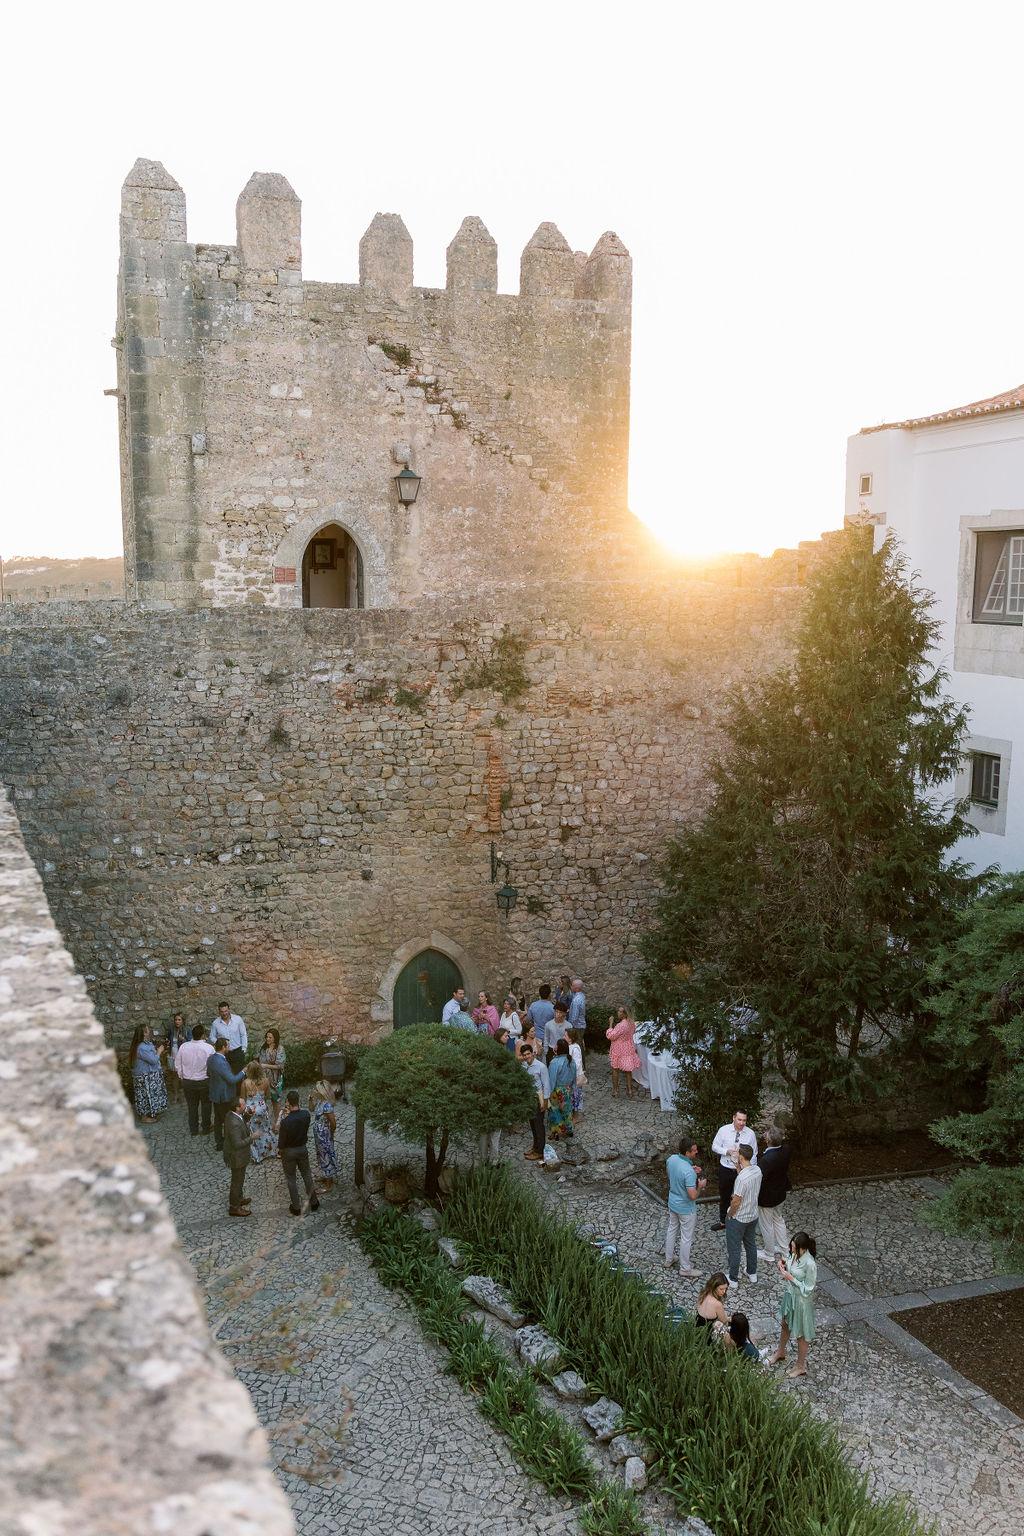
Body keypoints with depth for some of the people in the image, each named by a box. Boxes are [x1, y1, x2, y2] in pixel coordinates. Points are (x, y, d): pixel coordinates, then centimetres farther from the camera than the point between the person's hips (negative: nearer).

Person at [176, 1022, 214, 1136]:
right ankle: (206, 1129, 29)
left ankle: (193, 1130, 28)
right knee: (205, 1105, 18)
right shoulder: (209, 1048, -21)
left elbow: (178, 1066, -3)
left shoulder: (183, 1047, -13)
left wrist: (181, 1077, 14)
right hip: (204, 1081, -2)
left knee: (192, 1106, 18)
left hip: (187, 1082, 2)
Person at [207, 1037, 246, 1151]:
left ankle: (218, 1142, 32)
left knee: (218, 1119, 20)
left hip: (215, 1094, 9)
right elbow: (232, 1079, -27)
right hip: (225, 1097, -9)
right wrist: (243, 1072, -13)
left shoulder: (210, 1059, -1)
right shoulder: (221, 1062, -30)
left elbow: (208, 1074, 15)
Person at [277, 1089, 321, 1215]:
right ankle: (314, 1202, 32)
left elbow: (282, 1142, -20)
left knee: (291, 1180, 14)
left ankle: (296, 1208, 25)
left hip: (289, 1152, -4)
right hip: (303, 1148, 4)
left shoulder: (286, 1121, -31)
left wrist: (280, 1151, 1)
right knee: (307, 1175, 21)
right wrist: (290, 1113, -2)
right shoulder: (306, 1114, -17)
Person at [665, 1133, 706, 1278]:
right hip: (686, 1209, -7)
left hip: (672, 1203, 7)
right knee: (686, 1238, 10)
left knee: (672, 1230, 25)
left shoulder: (671, 1159, -11)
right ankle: (685, 1269, 25)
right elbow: (693, 1196, -31)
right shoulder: (689, 1172, -35)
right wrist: (700, 1185, -13)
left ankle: (669, 1260, 42)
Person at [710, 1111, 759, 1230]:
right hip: (725, 1169, 1)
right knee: (724, 1197, 18)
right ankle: (722, 1221, 39)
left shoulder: (750, 1134, -10)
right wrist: (727, 1151, -20)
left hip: (742, 1170, -1)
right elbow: (714, 1147, -3)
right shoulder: (723, 1130, -11)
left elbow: (754, 1154, -2)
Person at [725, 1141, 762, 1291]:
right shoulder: (757, 1171, -10)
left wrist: (729, 1215, -10)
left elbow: (736, 1202, -25)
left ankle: (733, 1280, 23)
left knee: (734, 1249, 10)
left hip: (738, 1219, -7)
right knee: (751, 1245, 25)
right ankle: (752, 1274, 40)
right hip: (753, 1216, 7)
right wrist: (738, 1165, 3)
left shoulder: (741, 1178, -33)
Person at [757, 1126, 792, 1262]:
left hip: (766, 1197, -7)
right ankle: (784, 1250, 41)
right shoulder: (785, 1150, -15)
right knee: (778, 1220, 27)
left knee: (766, 1225, 15)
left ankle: (768, 1254, 33)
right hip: (780, 1193, 7)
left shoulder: (766, 1159, -38)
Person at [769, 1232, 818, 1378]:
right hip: (790, 1295, 7)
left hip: (801, 1301, -7)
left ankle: (801, 1366, 37)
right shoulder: (795, 1254, -12)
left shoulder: (810, 1264, -34)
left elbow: (807, 1289, -25)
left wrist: (790, 1278, -28)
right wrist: (784, 1266, -12)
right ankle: (780, 1352, 54)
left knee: (801, 1334, 15)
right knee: (786, 1325, 29)